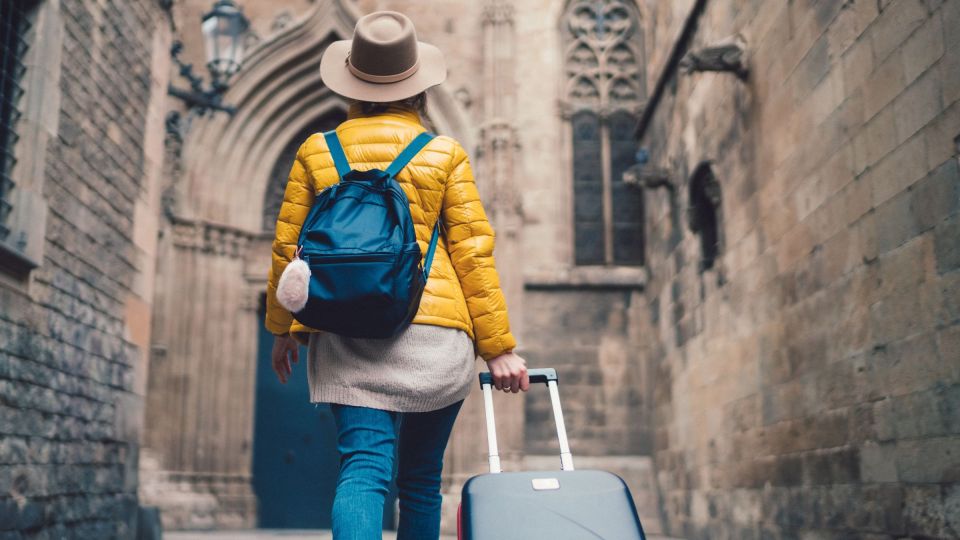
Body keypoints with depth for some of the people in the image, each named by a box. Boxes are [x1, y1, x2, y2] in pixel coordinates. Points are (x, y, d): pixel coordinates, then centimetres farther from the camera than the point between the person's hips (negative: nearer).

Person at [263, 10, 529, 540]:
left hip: (345, 335, 1)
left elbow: (288, 247, 9)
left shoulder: (315, 152, 8)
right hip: (433, 331, 0)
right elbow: (472, 254, 0)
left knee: (363, 467, -5)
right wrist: (498, 348, 4)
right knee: (421, 477, 13)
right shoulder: (445, 154, 3)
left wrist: (283, 329, 21)